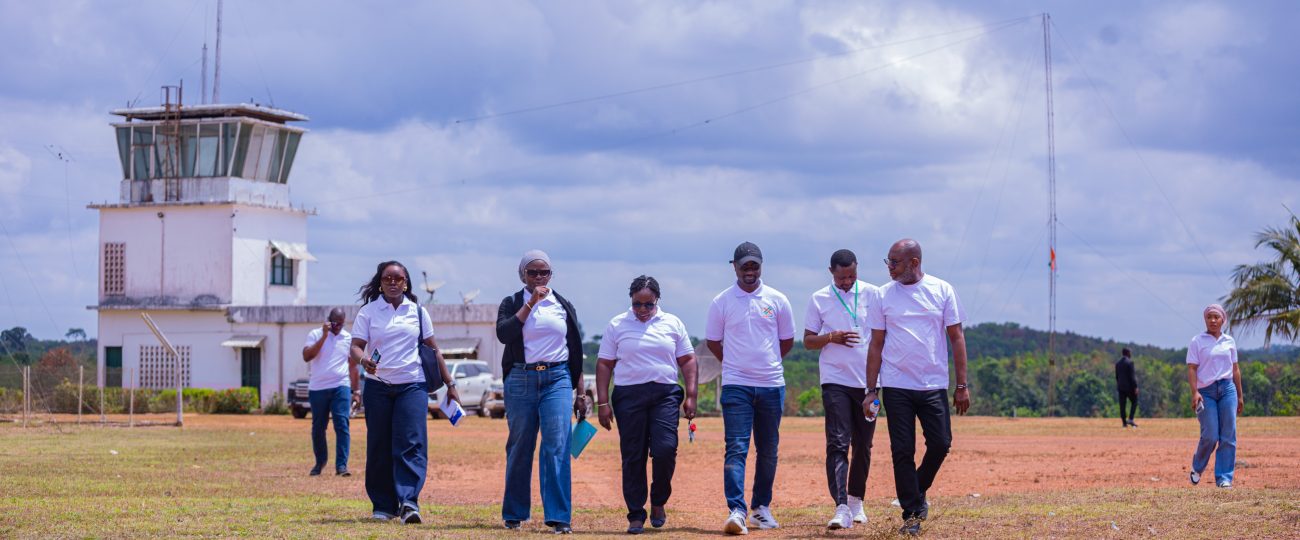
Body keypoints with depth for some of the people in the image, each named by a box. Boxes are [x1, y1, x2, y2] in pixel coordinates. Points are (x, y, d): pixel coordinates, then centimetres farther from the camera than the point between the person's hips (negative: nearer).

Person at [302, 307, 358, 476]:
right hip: (317, 388, 0)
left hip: (340, 387, 0)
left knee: (342, 425, -12)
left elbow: (353, 366, 16)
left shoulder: (348, 338, 9)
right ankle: (320, 462, 26)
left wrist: (356, 390, 13)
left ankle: (341, 465, -14)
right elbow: (306, 357, -13)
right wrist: (324, 336, -16)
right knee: (318, 427, 8)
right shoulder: (315, 334, 2)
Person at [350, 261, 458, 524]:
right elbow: (355, 347, -3)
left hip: (412, 386, 0)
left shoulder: (418, 312, 10)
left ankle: (408, 501, -23)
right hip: (378, 388, 0)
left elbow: (433, 349, 15)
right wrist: (363, 361, -27)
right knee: (379, 447, 1)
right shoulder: (368, 312, 5)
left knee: (412, 443, -14)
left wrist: (450, 384, 13)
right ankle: (383, 505, 10)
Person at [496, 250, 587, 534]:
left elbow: (575, 350, 13)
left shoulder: (564, 306, 11)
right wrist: (530, 304, -12)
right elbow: (503, 333, -13)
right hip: (521, 380, 0)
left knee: (557, 446, -11)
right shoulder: (512, 303, 7)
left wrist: (580, 392, 10)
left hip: (557, 379, 0)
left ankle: (559, 517, -12)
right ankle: (514, 513, 17)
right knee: (519, 447, 5)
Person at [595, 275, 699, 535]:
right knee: (633, 457, -1)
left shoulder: (672, 324, 10)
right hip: (629, 394, 0)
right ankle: (636, 515, 5)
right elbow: (604, 365, 7)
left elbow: (687, 361, 11)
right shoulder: (617, 325, 7)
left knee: (665, 449, -14)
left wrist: (691, 396, 1)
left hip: (666, 395, 0)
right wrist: (602, 403, 0)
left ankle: (658, 502, 8)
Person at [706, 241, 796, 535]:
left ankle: (761, 507, 22)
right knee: (736, 448, -13)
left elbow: (787, 341, 14)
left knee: (768, 450, 9)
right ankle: (736, 511, -21)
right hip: (736, 386, -2)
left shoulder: (777, 300, 4)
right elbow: (713, 342, 10)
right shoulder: (721, 302, 1)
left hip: (772, 385, 2)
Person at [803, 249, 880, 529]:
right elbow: (808, 340, 7)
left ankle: (856, 500, 26)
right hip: (835, 380, -2)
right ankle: (841, 508, -22)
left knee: (863, 446, 10)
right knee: (838, 444, -13)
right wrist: (831, 338, -14)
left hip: (867, 380, 2)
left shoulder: (872, 294, 4)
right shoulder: (819, 299, 3)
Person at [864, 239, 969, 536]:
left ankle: (918, 490, 23)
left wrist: (962, 385, 0)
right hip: (896, 386, 0)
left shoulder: (942, 291, 2)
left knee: (940, 444, -4)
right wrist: (872, 390, 0)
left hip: (934, 385, 0)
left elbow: (956, 338, 4)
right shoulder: (883, 295, 3)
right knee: (903, 451, -2)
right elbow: (876, 345, 6)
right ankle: (911, 514, 6)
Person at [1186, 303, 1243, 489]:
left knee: (1228, 437, -3)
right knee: (1210, 436, -9)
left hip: (1227, 389, 3)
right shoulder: (1197, 341, 2)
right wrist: (1195, 392, -16)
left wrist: (1240, 395, 16)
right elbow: (1192, 369, -3)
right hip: (1206, 391, -3)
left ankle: (1224, 478, 1)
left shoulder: (1229, 341, 13)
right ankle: (1197, 468, 17)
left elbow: (1235, 369, 18)